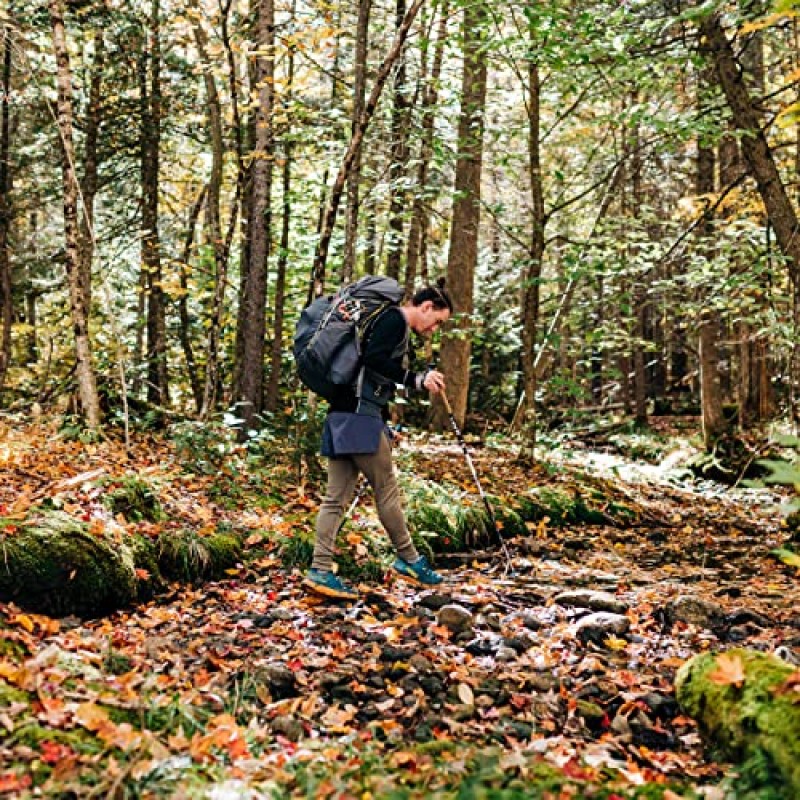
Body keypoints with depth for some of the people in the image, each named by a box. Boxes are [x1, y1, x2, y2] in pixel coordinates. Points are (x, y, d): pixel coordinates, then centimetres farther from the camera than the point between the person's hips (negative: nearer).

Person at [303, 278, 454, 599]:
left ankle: (320, 570, 2)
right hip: (359, 415, -10)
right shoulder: (395, 319, -5)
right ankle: (409, 560, 13)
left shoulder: (391, 322, 25)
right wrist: (417, 380, -15)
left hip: (344, 416, 10)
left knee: (336, 496, 4)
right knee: (387, 488, 2)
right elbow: (374, 359, -19)